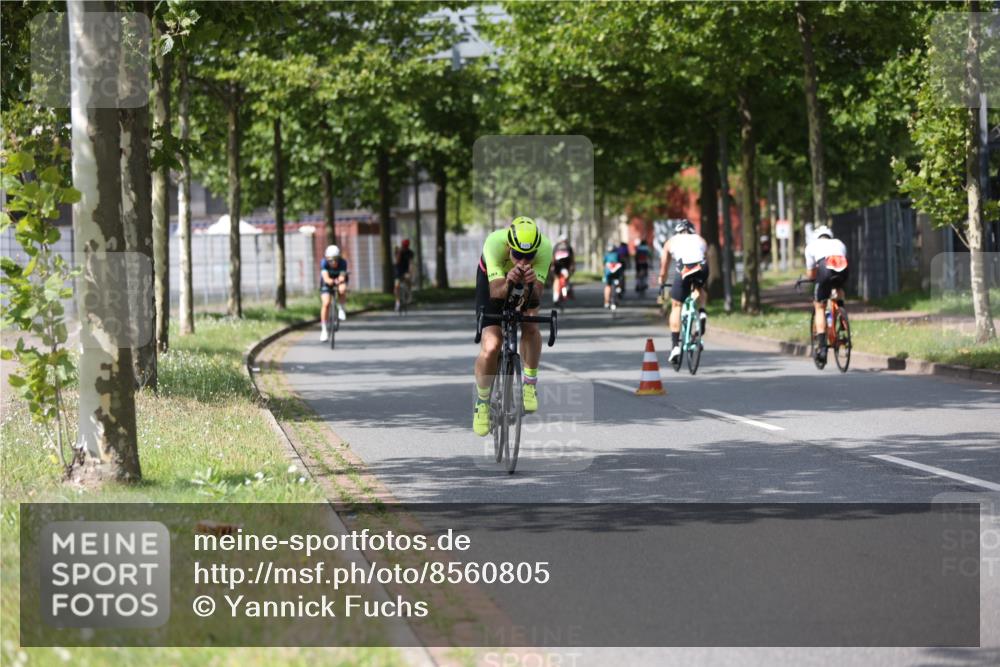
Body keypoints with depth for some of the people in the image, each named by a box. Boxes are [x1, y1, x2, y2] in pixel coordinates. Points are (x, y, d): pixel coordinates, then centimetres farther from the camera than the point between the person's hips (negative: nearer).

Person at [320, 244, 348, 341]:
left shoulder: (342, 262, -29)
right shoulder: (324, 263, -31)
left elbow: (342, 277, -39)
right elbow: (326, 278, -40)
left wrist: (340, 280, -62)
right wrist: (332, 281, -62)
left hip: (339, 280, 0)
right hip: (327, 282, 0)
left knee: (342, 289, -36)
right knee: (326, 304, -18)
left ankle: (341, 308, -6)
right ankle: (325, 330, -5)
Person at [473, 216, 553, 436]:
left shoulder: (545, 248, -35)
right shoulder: (494, 243, -39)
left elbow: (536, 297, -35)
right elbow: (496, 293, -40)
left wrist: (531, 284, -57)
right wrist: (508, 282, -61)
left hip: (527, 285, 2)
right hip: (492, 279, -2)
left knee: (530, 325, -25)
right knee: (490, 347, -15)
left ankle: (529, 383, -3)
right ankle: (482, 401, 9)